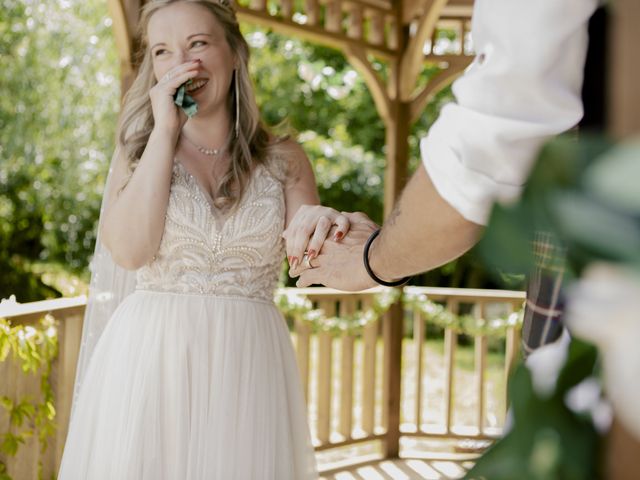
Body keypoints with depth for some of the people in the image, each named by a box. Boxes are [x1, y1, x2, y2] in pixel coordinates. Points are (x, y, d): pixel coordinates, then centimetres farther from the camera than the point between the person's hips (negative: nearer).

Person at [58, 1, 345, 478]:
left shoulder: (282, 158, 5)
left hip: (247, 366, 1)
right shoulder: (139, 150, 4)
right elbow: (130, 251, -13)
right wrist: (164, 131, -11)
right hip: (148, 363, 0)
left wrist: (328, 229, -28)